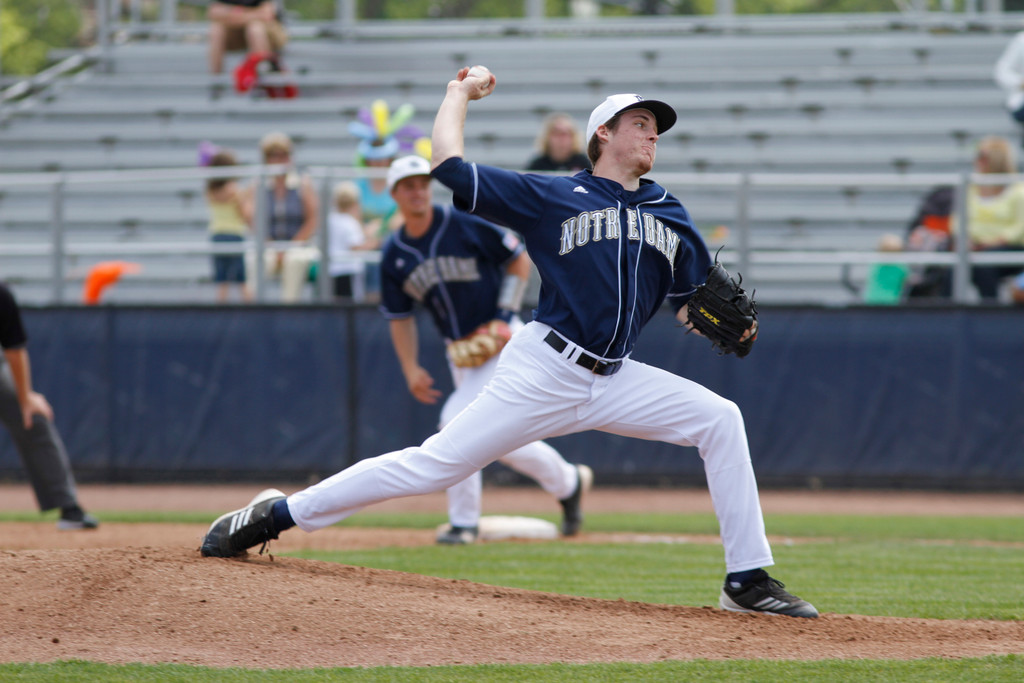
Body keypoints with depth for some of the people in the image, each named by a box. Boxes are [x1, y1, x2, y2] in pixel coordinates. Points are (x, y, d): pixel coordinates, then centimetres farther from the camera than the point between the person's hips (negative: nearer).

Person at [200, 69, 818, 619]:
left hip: (614, 381, 5)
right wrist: (460, 93, 10)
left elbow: (693, 305, 18)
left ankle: (748, 582, -7)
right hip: (545, 370, -5)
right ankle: (276, 514, -3)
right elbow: (450, 167, -4)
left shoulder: (672, 219, 16)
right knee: (435, 466, -11)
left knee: (719, 418, -10)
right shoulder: (552, 197, 1)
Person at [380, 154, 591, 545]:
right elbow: (400, 319, 9)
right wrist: (411, 369, -3)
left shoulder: (465, 226, -13)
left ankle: (464, 522, -7)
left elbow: (519, 259, -4)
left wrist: (505, 315, -12)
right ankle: (568, 483, 27)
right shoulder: (394, 256, 1)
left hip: (502, 342, -6)